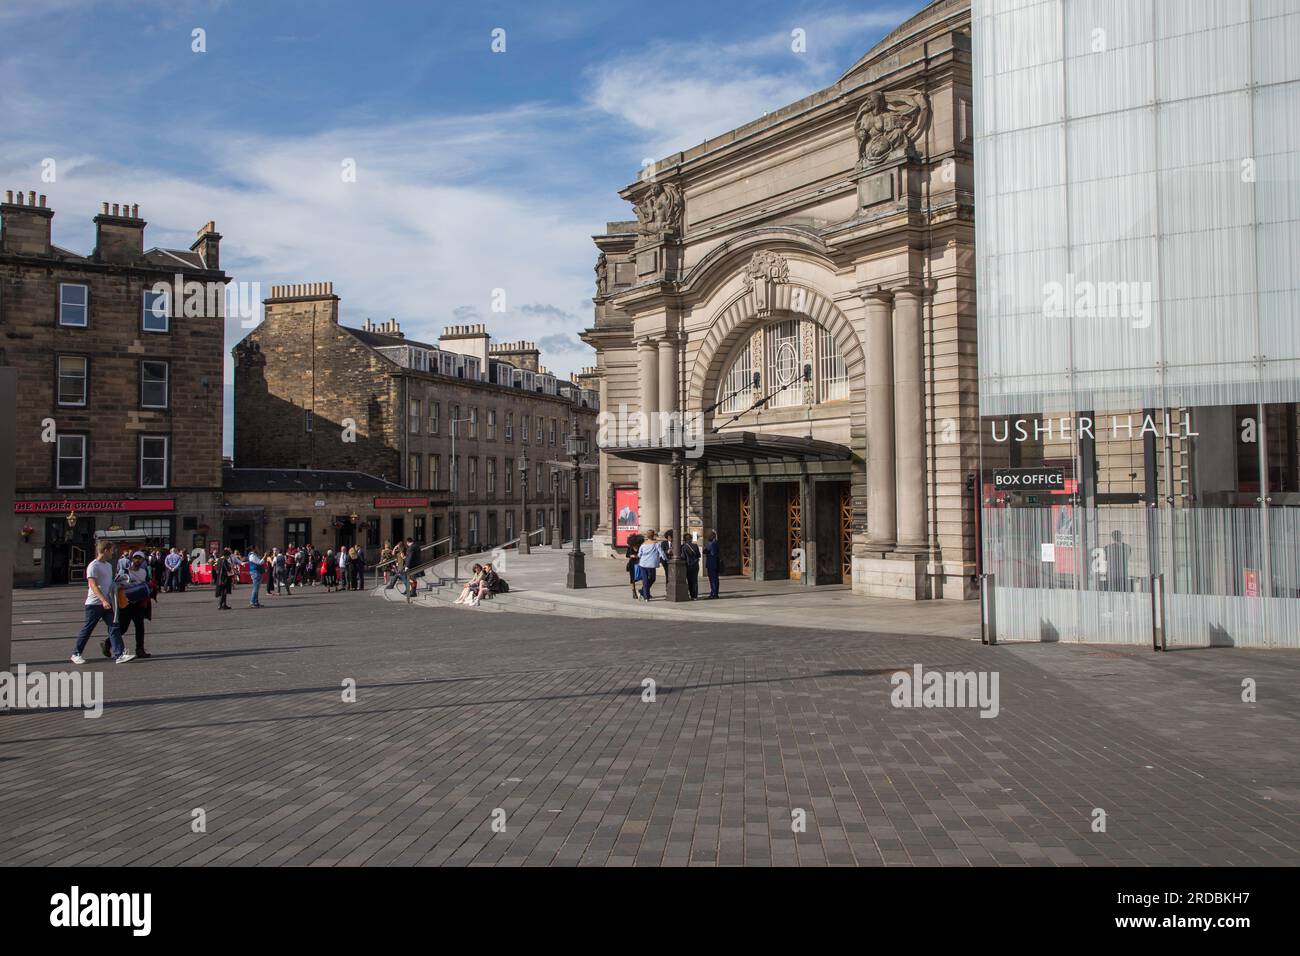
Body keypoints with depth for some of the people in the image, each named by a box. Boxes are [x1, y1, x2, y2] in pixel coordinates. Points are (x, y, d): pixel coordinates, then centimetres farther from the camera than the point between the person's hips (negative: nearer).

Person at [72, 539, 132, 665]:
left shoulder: (108, 565, 14)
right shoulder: (93, 566, -13)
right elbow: (93, 585, -21)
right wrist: (103, 600, -30)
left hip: (106, 603, 7)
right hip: (94, 603, -7)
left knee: (114, 627, -2)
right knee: (87, 629, 3)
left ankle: (120, 654, -7)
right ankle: (76, 654, 18)